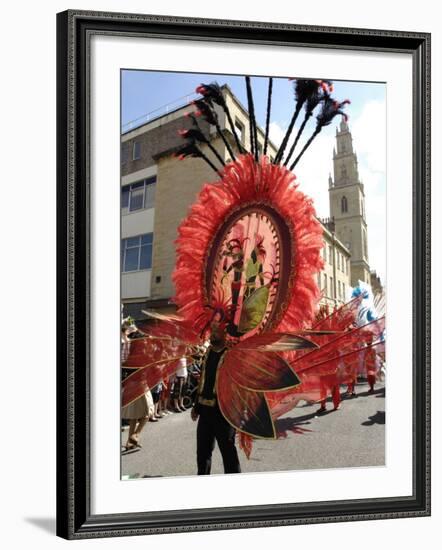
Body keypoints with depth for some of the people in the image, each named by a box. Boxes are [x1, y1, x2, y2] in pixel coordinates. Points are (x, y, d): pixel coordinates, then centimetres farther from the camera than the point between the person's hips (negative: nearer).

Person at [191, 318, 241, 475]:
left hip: (223, 410, -8)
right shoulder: (209, 351, 11)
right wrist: (197, 406, 18)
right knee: (203, 450, 16)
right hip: (205, 409, 8)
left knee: (227, 450, 2)